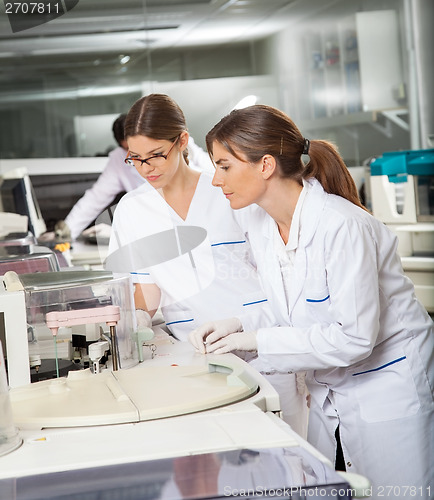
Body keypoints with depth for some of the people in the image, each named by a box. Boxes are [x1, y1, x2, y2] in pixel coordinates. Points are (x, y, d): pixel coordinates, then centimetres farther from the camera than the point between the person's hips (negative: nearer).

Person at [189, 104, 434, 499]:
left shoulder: (341, 226, -27)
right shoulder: (258, 221, -2)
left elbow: (354, 338, -27)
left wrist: (258, 341, -23)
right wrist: (238, 325, -8)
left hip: (388, 385, -7)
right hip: (325, 388, 7)